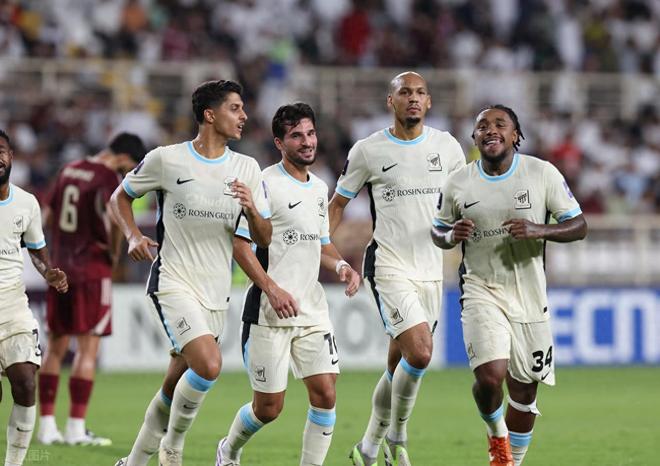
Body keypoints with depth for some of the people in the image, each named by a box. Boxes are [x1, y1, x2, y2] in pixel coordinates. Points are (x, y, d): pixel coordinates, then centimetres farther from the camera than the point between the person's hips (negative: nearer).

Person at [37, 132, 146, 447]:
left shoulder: (69, 171, 12)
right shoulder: (108, 179, -11)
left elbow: (47, 217, 19)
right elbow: (114, 219, -27)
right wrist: (114, 252, -11)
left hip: (60, 268, 7)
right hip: (92, 272, -7)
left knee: (55, 347, 11)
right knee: (88, 349, -2)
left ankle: (46, 425, 10)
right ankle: (76, 429, -5)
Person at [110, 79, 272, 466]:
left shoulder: (247, 169, 6)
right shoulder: (166, 159, -4)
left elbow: (264, 238, 7)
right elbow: (121, 196, 12)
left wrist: (251, 209, -14)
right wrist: (134, 236, -5)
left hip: (217, 292, 5)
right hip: (174, 284, -5)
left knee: (176, 388, 9)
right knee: (209, 365, -25)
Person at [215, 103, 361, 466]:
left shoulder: (319, 188, 14)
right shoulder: (266, 183, -10)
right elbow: (239, 242, -14)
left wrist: (341, 265, 4)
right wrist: (272, 289, -22)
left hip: (313, 310, 6)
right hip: (269, 312, -6)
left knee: (325, 394, -6)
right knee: (269, 407, 1)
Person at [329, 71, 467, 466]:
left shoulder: (447, 146, 7)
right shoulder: (368, 151, -1)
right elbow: (337, 205, 8)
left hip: (431, 270, 4)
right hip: (389, 267, -4)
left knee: (399, 367, 9)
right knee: (420, 353, -21)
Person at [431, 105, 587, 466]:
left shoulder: (543, 174, -4)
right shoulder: (458, 184, -1)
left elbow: (578, 226, -2)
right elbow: (438, 231, 12)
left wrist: (539, 230, -21)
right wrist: (451, 236, -12)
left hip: (529, 296, 1)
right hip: (481, 291, -1)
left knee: (524, 391, 7)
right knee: (490, 375, -22)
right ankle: (497, 435, 10)